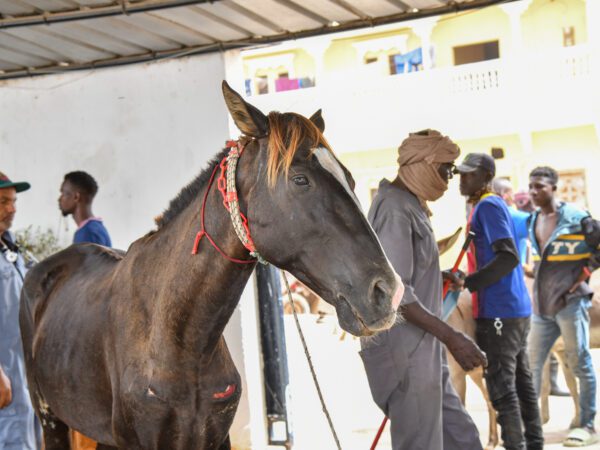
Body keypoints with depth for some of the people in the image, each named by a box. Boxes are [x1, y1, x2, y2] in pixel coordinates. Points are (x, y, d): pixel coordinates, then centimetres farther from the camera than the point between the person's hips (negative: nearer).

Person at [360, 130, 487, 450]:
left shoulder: (408, 205, 14)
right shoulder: (395, 210, -17)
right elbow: (394, 291, -25)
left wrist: (441, 276, 19)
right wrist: (451, 337, -25)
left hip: (419, 349, 10)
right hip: (403, 352, -10)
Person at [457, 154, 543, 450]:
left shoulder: (486, 206, -12)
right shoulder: (494, 204, 17)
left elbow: (509, 258, -21)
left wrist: (467, 283, -20)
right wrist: (467, 281, 19)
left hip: (498, 312, -10)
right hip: (516, 308, 10)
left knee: (501, 388, -6)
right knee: (521, 383, 14)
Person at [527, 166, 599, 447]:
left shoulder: (576, 218, -9)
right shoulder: (531, 222, 10)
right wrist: (539, 278, 9)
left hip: (570, 302, -6)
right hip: (541, 305, 6)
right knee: (531, 364, 8)